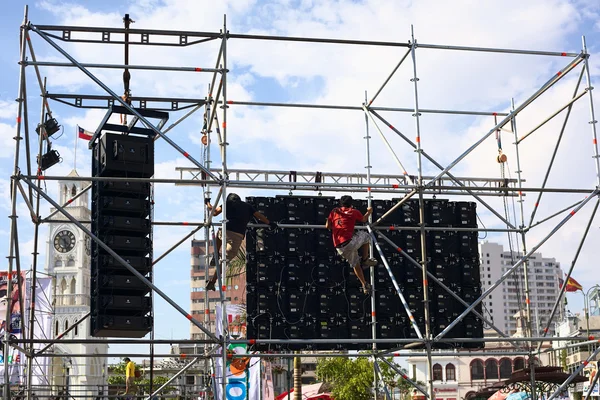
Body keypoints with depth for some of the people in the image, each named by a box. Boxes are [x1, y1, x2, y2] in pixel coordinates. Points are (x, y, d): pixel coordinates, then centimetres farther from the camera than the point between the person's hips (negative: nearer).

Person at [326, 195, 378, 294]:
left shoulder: (334, 211, 13)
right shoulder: (353, 212, 6)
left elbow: (327, 226, 11)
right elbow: (364, 219, 25)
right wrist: (369, 212, 45)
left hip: (339, 248, 5)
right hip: (349, 242, -4)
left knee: (355, 264, 22)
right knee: (365, 236, 22)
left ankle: (364, 285, 24)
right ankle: (365, 260, 24)